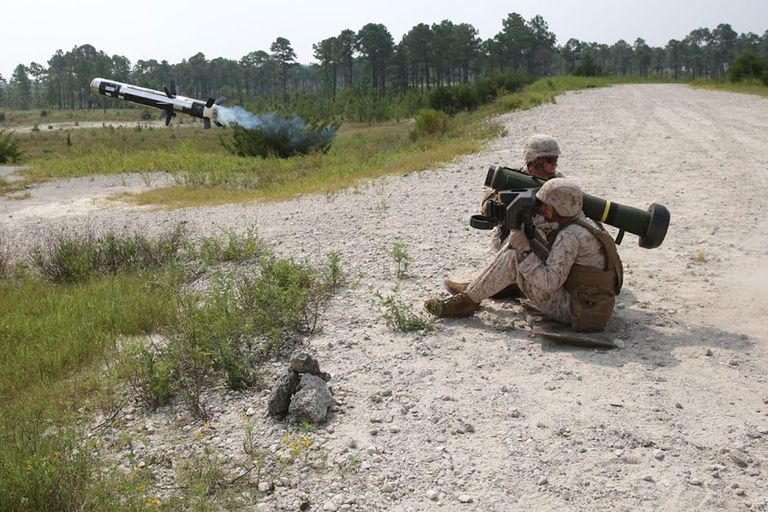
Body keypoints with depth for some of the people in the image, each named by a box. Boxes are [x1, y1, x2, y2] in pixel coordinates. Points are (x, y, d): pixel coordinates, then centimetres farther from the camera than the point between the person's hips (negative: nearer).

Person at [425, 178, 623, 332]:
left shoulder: (570, 236, -23)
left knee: (512, 257, -14)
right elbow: (551, 254, 14)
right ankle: (474, 289, 17)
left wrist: (524, 250, -20)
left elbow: (549, 282, -26)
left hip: (576, 311, -10)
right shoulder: (583, 222, 7)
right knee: (517, 248, 8)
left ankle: (465, 302, -3)